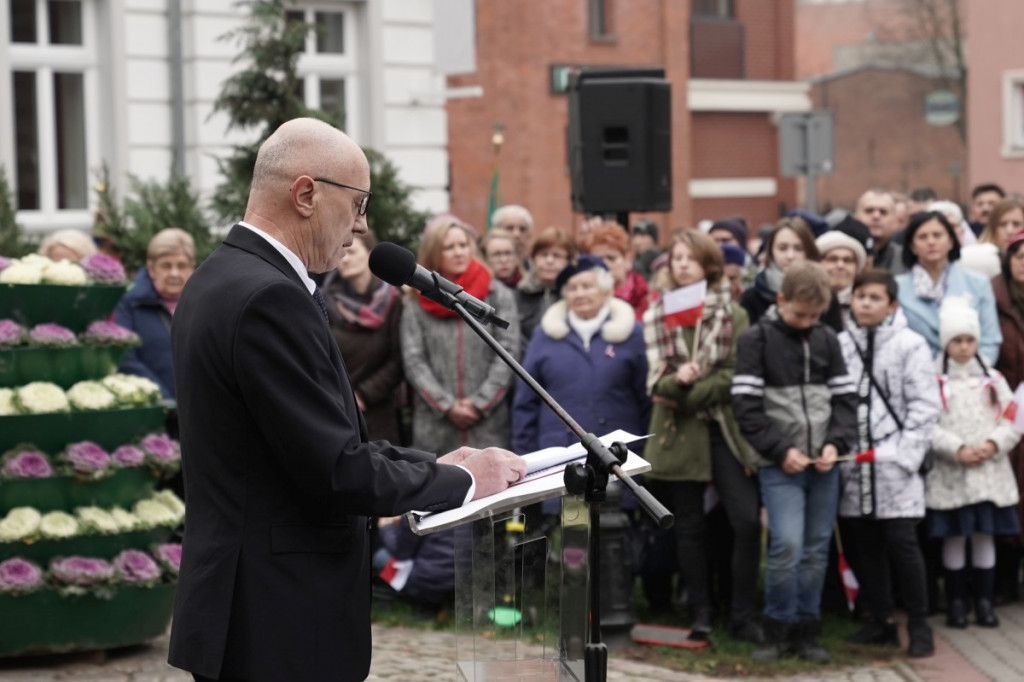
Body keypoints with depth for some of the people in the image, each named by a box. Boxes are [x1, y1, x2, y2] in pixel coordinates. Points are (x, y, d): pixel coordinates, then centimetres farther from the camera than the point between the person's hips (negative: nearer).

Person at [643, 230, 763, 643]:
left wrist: (689, 394, -13)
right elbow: (655, 381, -1)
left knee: (748, 521, -10)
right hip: (678, 434, 1)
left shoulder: (732, 314, 3)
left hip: (725, 427, -1)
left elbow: (736, 374, -5)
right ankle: (701, 613, 19)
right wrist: (677, 380, -22)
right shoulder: (656, 315, 5)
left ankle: (743, 616, 0)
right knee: (690, 525, 7)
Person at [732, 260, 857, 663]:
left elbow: (845, 397, 12)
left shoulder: (827, 340, 10)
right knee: (787, 545, -14)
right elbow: (745, 406, -7)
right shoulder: (757, 339, -3)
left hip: (824, 464, 4)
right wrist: (781, 450, -12)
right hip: (780, 465, -4)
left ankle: (805, 630, 16)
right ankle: (777, 630, 1)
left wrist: (837, 443, -4)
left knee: (817, 549, 6)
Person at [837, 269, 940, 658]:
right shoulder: (839, 345, 8)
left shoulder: (909, 345, -1)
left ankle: (919, 625, 4)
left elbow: (925, 406, -4)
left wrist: (901, 454, -10)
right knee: (867, 544, 9)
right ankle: (882, 622, 20)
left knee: (902, 542, -7)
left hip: (893, 465, -4)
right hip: (853, 464, 4)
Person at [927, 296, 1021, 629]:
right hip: (950, 474, -3)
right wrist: (957, 450, -17)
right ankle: (956, 602, 12)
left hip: (989, 471, 3)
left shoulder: (992, 379, 9)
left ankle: (984, 601, 15)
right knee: (954, 537, 2)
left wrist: (993, 445, -10)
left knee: (985, 535, 6)